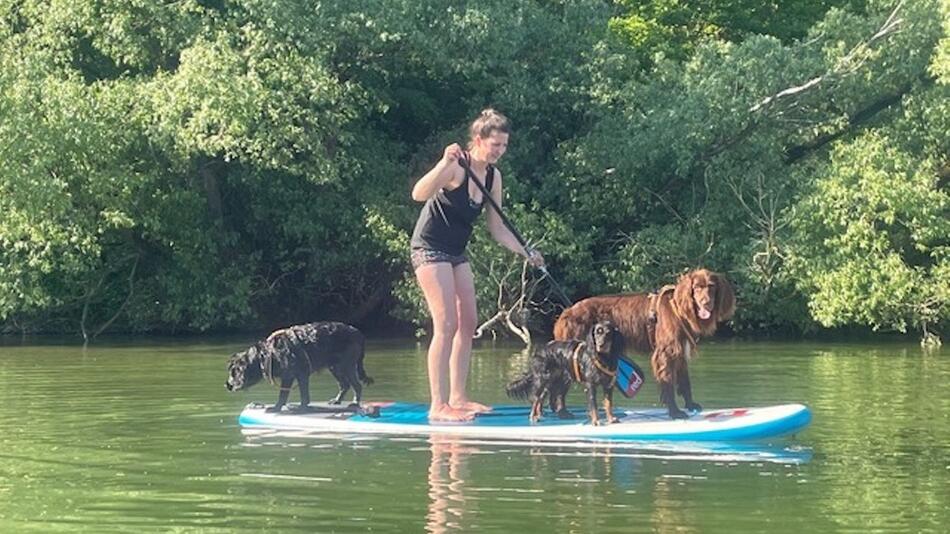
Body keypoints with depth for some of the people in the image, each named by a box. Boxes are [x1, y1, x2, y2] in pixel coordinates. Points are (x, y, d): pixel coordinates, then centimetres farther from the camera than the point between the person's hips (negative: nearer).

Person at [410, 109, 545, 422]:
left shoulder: (493, 176, 4)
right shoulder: (457, 167, -20)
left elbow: (497, 229, 10)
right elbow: (418, 194, -36)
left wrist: (526, 252, -1)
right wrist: (444, 163, -47)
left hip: (456, 252, 9)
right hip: (430, 249, -9)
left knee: (468, 323, 9)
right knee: (446, 325, -14)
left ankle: (457, 398, 16)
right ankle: (438, 405, -13)